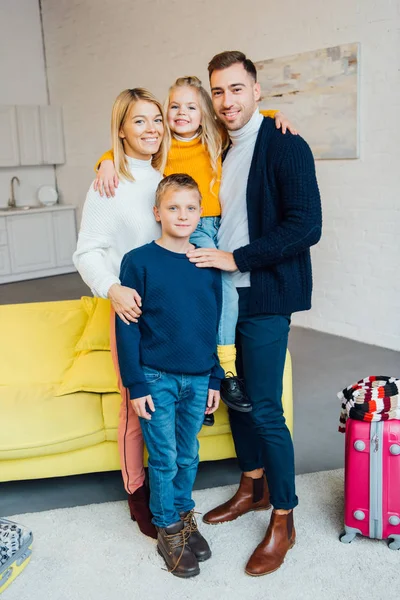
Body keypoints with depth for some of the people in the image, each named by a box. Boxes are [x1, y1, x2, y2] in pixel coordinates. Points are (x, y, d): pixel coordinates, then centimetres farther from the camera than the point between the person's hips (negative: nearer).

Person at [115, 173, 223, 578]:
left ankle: (184, 516, 37)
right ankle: (168, 530, 25)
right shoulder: (139, 261, -9)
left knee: (188, 456, 16)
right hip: (156, 379, -3)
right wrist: (135, 384, -11)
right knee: (164, 459, 6)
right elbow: (126, 327, -8)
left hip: (197, 379, 4)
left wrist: (214, 379, 8)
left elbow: (214, 326, 9)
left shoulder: (209, 265, 2)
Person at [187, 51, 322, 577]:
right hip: (224, 293, 7)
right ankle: (253, 488, 37)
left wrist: (236, 258, -18)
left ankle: (283, 521, 18)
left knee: (265, 409, -2)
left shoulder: (285, 146, -10)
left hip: (265, 299, -7)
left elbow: (306, 226, -19)